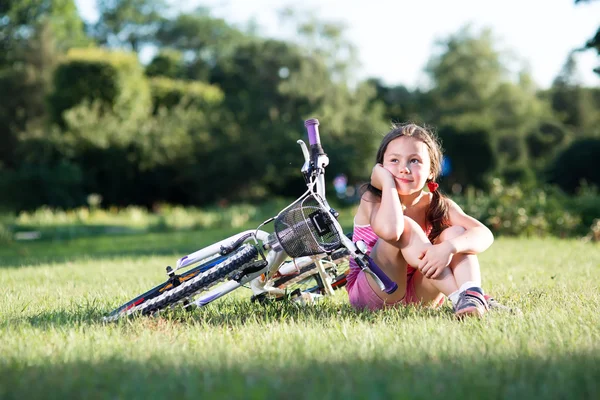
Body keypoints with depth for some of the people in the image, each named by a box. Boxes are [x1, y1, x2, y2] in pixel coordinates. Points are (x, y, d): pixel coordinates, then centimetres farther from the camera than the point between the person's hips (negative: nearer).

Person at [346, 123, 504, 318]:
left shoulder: (437, 205, -5)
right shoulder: (372, 199, -14)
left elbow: (484, 234, -22)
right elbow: (389, 229, -41)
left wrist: (449, 247, -43)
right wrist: (387, 181, -26)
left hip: (416, 294, 4)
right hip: (371, 295, -4)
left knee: (454, 233, -16)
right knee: (405, 227, -27)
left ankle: (473, 297, -40)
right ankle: (459, 297, -37)